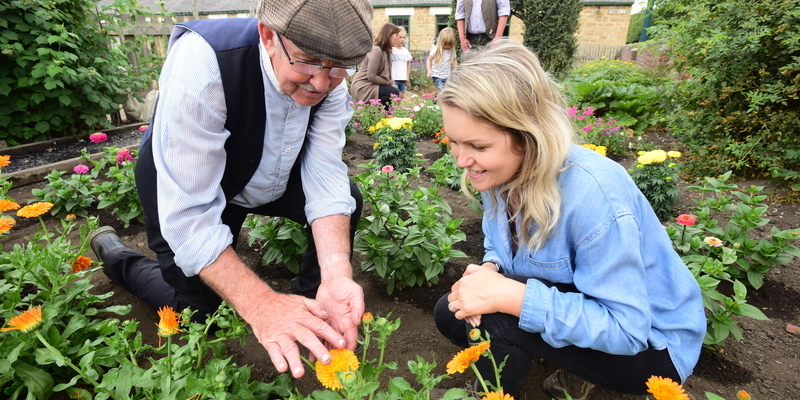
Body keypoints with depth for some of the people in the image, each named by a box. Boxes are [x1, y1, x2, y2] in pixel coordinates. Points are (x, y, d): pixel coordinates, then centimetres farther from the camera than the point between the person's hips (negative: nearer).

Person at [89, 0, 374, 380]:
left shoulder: (328, 81, -22)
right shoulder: (203, 62, -38)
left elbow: (325, 174, -25)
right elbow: (189, 215, -38)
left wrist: (337, 273, -40)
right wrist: (260, 304, -47)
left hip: (265, 176, 5)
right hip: (186, 190, -4)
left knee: (347, 196, -10)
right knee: (200, 312, 4)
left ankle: (311, 298, 13)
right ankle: (117, 256, 29)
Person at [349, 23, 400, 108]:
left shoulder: (386, 51, 9)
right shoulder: (376, 50, -18)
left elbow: (386, 74, 11)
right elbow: (371, 76, -21)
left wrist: (391, 83, -7)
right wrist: (390, 83, -14)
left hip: (371, 85, 9)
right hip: (362, 87, -9)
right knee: (394, 92, -22)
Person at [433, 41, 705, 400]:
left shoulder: (592, 193, -35)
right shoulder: (501, 170, -13)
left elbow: (624, 327, -30)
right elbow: (497, 247, 3)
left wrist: (509, 296, -38)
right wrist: (487, 271, -20)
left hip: (648, 341, -7)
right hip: (580, 304, 7)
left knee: (494, 318, -29)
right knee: (451, 313, 0)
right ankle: (575, 368, 12)